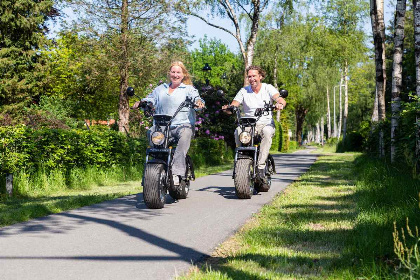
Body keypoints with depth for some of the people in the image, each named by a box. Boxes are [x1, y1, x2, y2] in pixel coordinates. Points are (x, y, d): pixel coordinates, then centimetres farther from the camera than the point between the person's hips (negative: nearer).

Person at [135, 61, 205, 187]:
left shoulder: (189, 89, 14)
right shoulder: (160, 89, 26)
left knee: (185, 134, -38)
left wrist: (199, 102, -26)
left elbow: (196, 97, -2)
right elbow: (150, 98, 19)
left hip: (183, 124, -3)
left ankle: (177, 172, -45)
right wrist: (141, 102, -3)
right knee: (151, 132, -30)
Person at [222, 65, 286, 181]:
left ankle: (261, 165, -36)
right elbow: (233, 106, 2)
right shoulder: (244, 91, 10)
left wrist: (280, 103, -35)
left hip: (266, 123, -1)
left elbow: (281, 99, -10)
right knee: (238, 131, -31)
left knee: (267, 132, -36)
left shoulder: (268, 88, 5)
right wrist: (228, 108, -22)